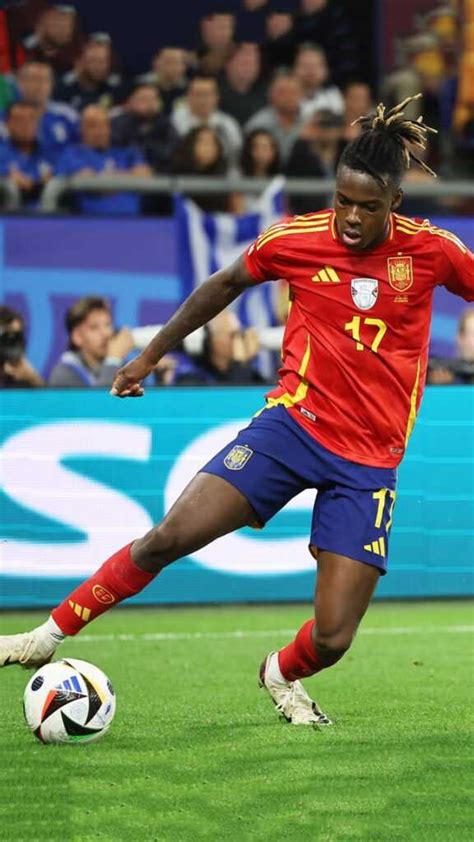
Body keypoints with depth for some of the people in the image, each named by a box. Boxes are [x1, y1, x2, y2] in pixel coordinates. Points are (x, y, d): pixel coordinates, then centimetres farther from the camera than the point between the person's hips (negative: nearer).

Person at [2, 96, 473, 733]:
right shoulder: (298, 239, -5)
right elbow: (226, 285, 13)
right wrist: (153, 353, 19)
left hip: (369, 460, 0)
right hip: (294, 420, 0)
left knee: (331, 640, -7)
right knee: (170, 537, -17)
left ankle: (282, 675, 30)